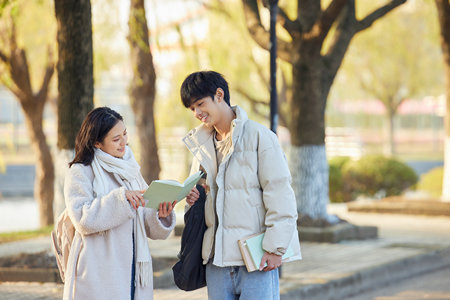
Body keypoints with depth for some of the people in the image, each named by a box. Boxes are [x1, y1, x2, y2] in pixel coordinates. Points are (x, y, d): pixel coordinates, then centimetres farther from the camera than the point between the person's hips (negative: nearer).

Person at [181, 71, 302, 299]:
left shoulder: (259, 136, -4)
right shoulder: (201, 146, 15)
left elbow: (279, 193, -8)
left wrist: (274, 247, -13)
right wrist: (192, 200, 2)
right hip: (217, 256, 6)